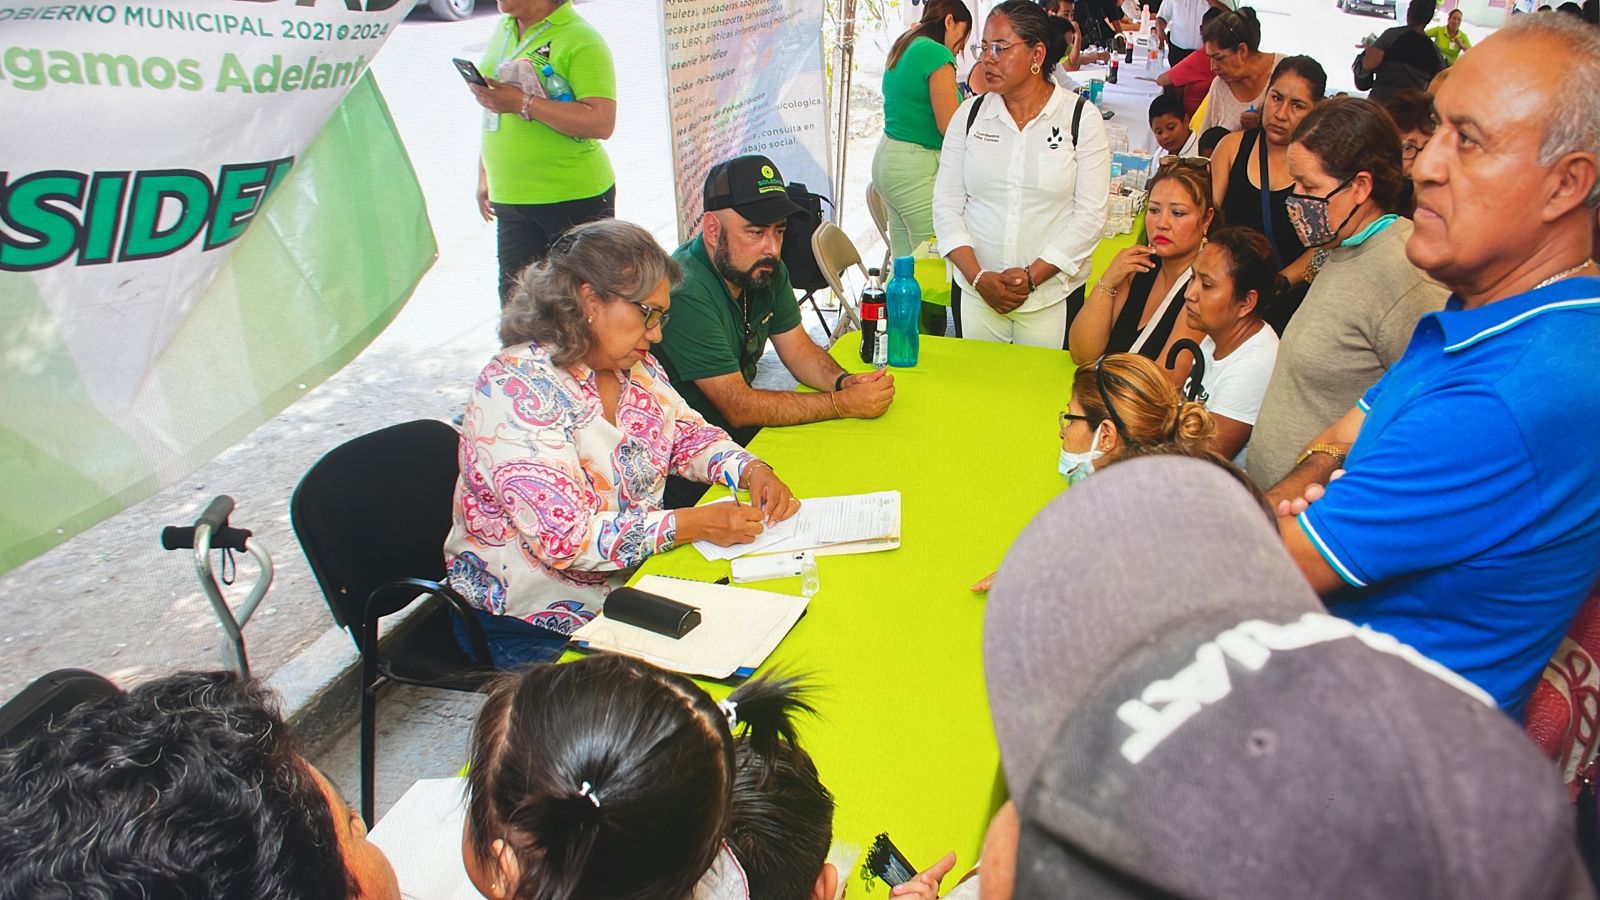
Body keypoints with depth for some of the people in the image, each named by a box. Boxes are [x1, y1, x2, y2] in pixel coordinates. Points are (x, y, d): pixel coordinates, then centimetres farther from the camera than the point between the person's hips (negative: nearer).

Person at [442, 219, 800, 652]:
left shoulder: (633, 365, 3)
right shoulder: (518, 388, -22)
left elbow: (689, 434, 15)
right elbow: (565, 537, -27)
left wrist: (752, 470, -5)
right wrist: (694, 523, -27)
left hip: (633, 575, 8)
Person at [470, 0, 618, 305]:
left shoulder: (581, 41, -12)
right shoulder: (503, 30, 12)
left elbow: (601, 123, -23)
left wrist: (523, 103, -24)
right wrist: (485, 176, 21)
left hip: (574, 199, -7)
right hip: (510, 200, 7)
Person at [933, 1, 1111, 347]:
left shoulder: (1081, 117, -4)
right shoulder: (970, 113, 3)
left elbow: (1090, 214, -8)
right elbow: (946, 202, 0)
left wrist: (1032, 276, -15)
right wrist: (978, 277, -11)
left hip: (1053, 293, -2)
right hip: (974, 291, 2)